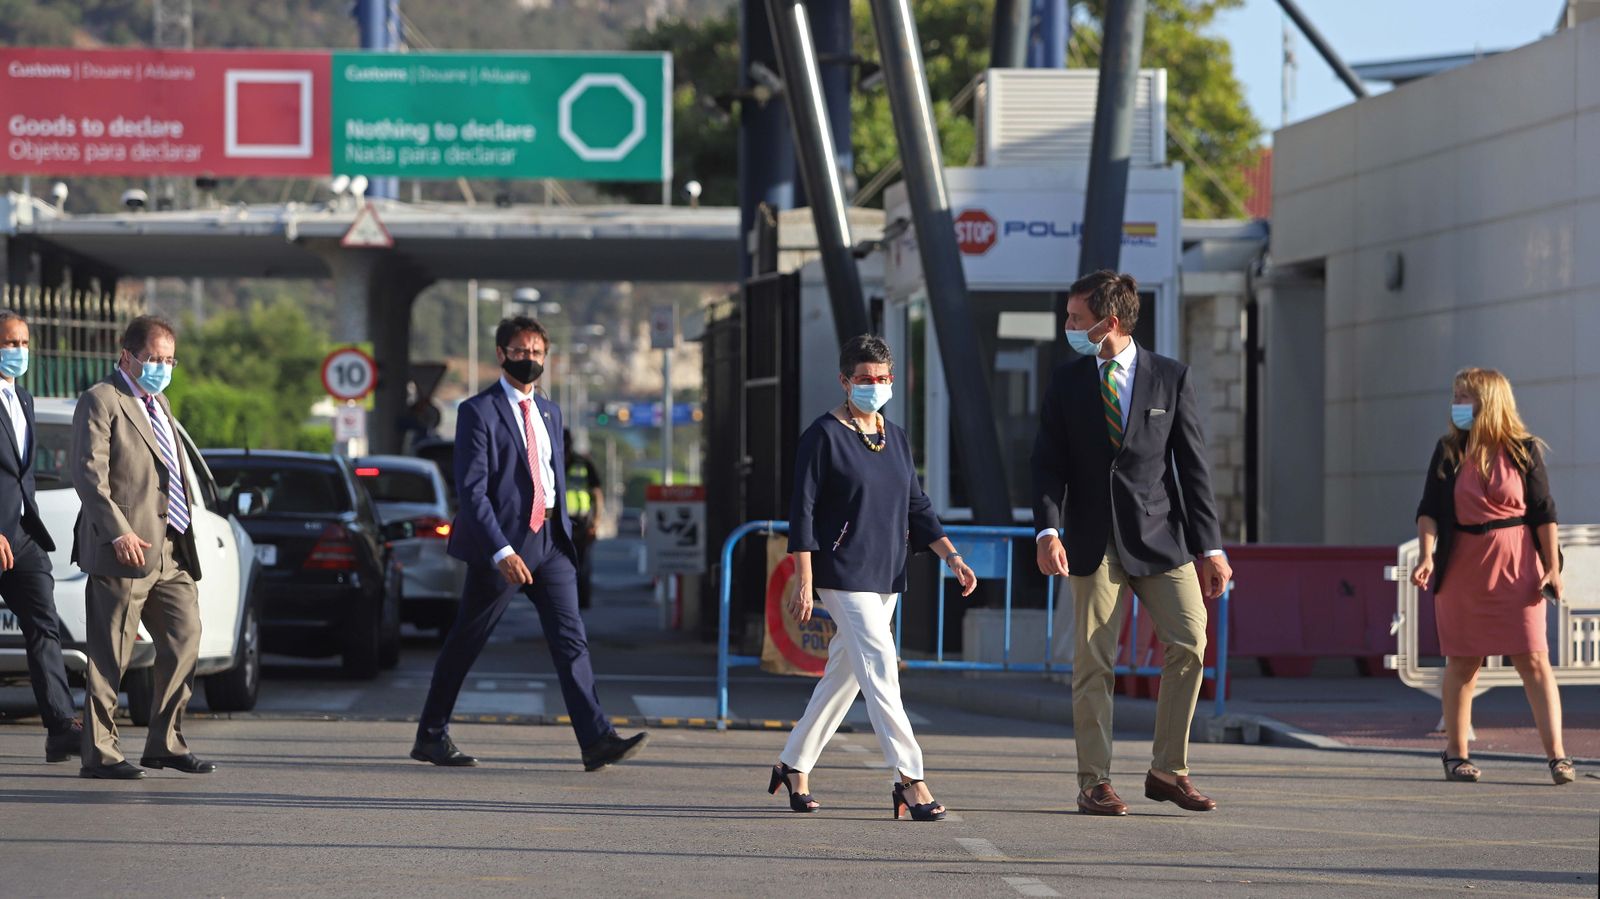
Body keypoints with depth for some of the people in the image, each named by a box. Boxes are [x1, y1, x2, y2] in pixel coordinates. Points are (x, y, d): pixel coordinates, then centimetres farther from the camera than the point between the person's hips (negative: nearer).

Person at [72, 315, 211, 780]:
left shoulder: (158, 403, 22)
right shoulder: (100, 401, -5)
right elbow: (89, 474, -13)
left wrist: (183, 538, 18)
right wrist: (119, 532, -22)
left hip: (170, 550, 8)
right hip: (126, 549, -8)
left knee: (185, 637, 7)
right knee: (111, 655, -4)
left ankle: (165, 743, 16)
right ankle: (99, 753, 1)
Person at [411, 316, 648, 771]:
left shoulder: (549, 412, 15)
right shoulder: (478, 412, -8)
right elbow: (471, 490, -15)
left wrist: (562, 532, 17)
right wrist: (501, 552, -22)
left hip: (549, 541, 6)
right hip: (502, 541, -6)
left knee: (571, 640, -6)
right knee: (464, 644, 5)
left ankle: (597, 740, -14)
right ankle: (431, 737, 18)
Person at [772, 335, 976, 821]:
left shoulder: (895, 439, 13)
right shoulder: (824, 436, -7)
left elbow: (917, 508, 16)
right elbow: (802, 511, -9)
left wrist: (951, 557, 3)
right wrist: (804, 582, -14)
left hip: (886, 578, 7)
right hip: (843, 575, -7)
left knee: (842, 676, 12)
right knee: (881, 674, -14)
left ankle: (794, 766, 25)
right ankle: (910, 780, -17)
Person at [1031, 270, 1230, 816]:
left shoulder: (1170, 378, 5)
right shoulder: (1066, 382, 8)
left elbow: (1193, 467, 5)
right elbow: (1048, 463, 5)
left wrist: (1210, 548, 1)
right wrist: (1048, 531, -11)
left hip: (1160, 536, 0)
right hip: (1094, 541, 0)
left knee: (1189, 642, -11)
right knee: (1093, 663, -2)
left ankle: (1168, 771, 1)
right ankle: (1094, 782, 5)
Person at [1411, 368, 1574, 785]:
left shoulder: (1523, 450, -1)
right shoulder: (1448, 452, 4)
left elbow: (1544, 512, 1)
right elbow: (1429, 510, 0)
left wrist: (1552, 568, -3)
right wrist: (1426, 554, -15)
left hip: (1517, 567, -2)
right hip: (1462, 568, 2)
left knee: (1534, 659, -6)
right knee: (1462, 661, 7)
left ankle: (1557, 756, -7)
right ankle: (1456, 754, 18)